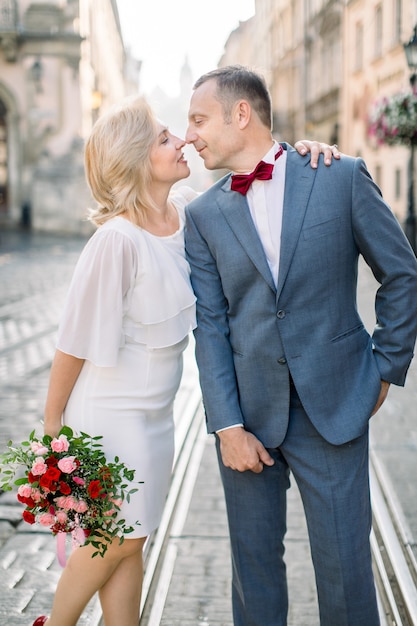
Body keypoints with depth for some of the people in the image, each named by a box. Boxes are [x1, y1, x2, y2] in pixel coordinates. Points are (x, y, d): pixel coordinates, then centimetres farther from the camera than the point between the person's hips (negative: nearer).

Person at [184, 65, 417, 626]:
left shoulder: (342, 177, -3)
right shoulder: (204, 214, 4)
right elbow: (209, 326, -1)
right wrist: (228, 425, -7)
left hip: (334, 408, -2)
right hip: (248, 412, 2)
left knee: (345, 565, 5)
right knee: (254, 560, 12)